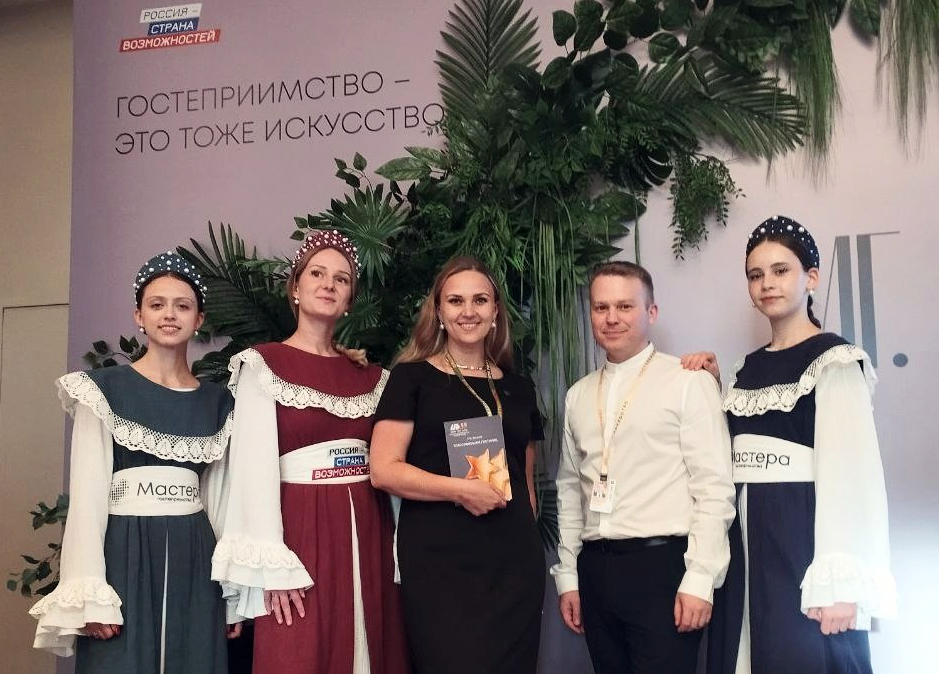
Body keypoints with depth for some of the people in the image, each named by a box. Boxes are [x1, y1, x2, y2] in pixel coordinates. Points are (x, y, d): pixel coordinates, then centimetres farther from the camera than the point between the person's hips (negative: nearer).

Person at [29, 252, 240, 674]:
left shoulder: (216, 401, 10)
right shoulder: (105, 388, 0)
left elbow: (219, 497, 11)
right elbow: (87, 493, -6)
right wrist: (89, 591, -14)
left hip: (194, 557, 3)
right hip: (125, 551, -3)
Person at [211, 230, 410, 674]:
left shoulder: (370, 375, 11)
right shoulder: (263, 365, -2)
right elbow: (256, 468, -9)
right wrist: (272, 565, -16)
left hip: (366, 529, 5)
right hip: (301, 526, -4)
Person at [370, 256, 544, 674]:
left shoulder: (519, 388, 14)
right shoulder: (412, 378, 0)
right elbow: (384, 470, -8)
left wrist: (529, 538, 14)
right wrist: (460, 489, -17)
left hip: (514, 561, 4)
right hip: (439, 561, -4)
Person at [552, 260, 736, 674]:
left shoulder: (688, 383, -5)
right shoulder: (578, 396, 12)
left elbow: (714, 488, -8)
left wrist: (700, 579, -12)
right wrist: (567, 575, 13)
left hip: (661, 566, -5)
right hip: (596, 569, 5)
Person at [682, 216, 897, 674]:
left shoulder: (833, 360, -6)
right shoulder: (749, 369, 15)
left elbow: (847, 469, -15)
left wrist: (837, 578, -21)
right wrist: (714, 388, 7)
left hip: (801, 533, -7)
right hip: (747, 535, 7)